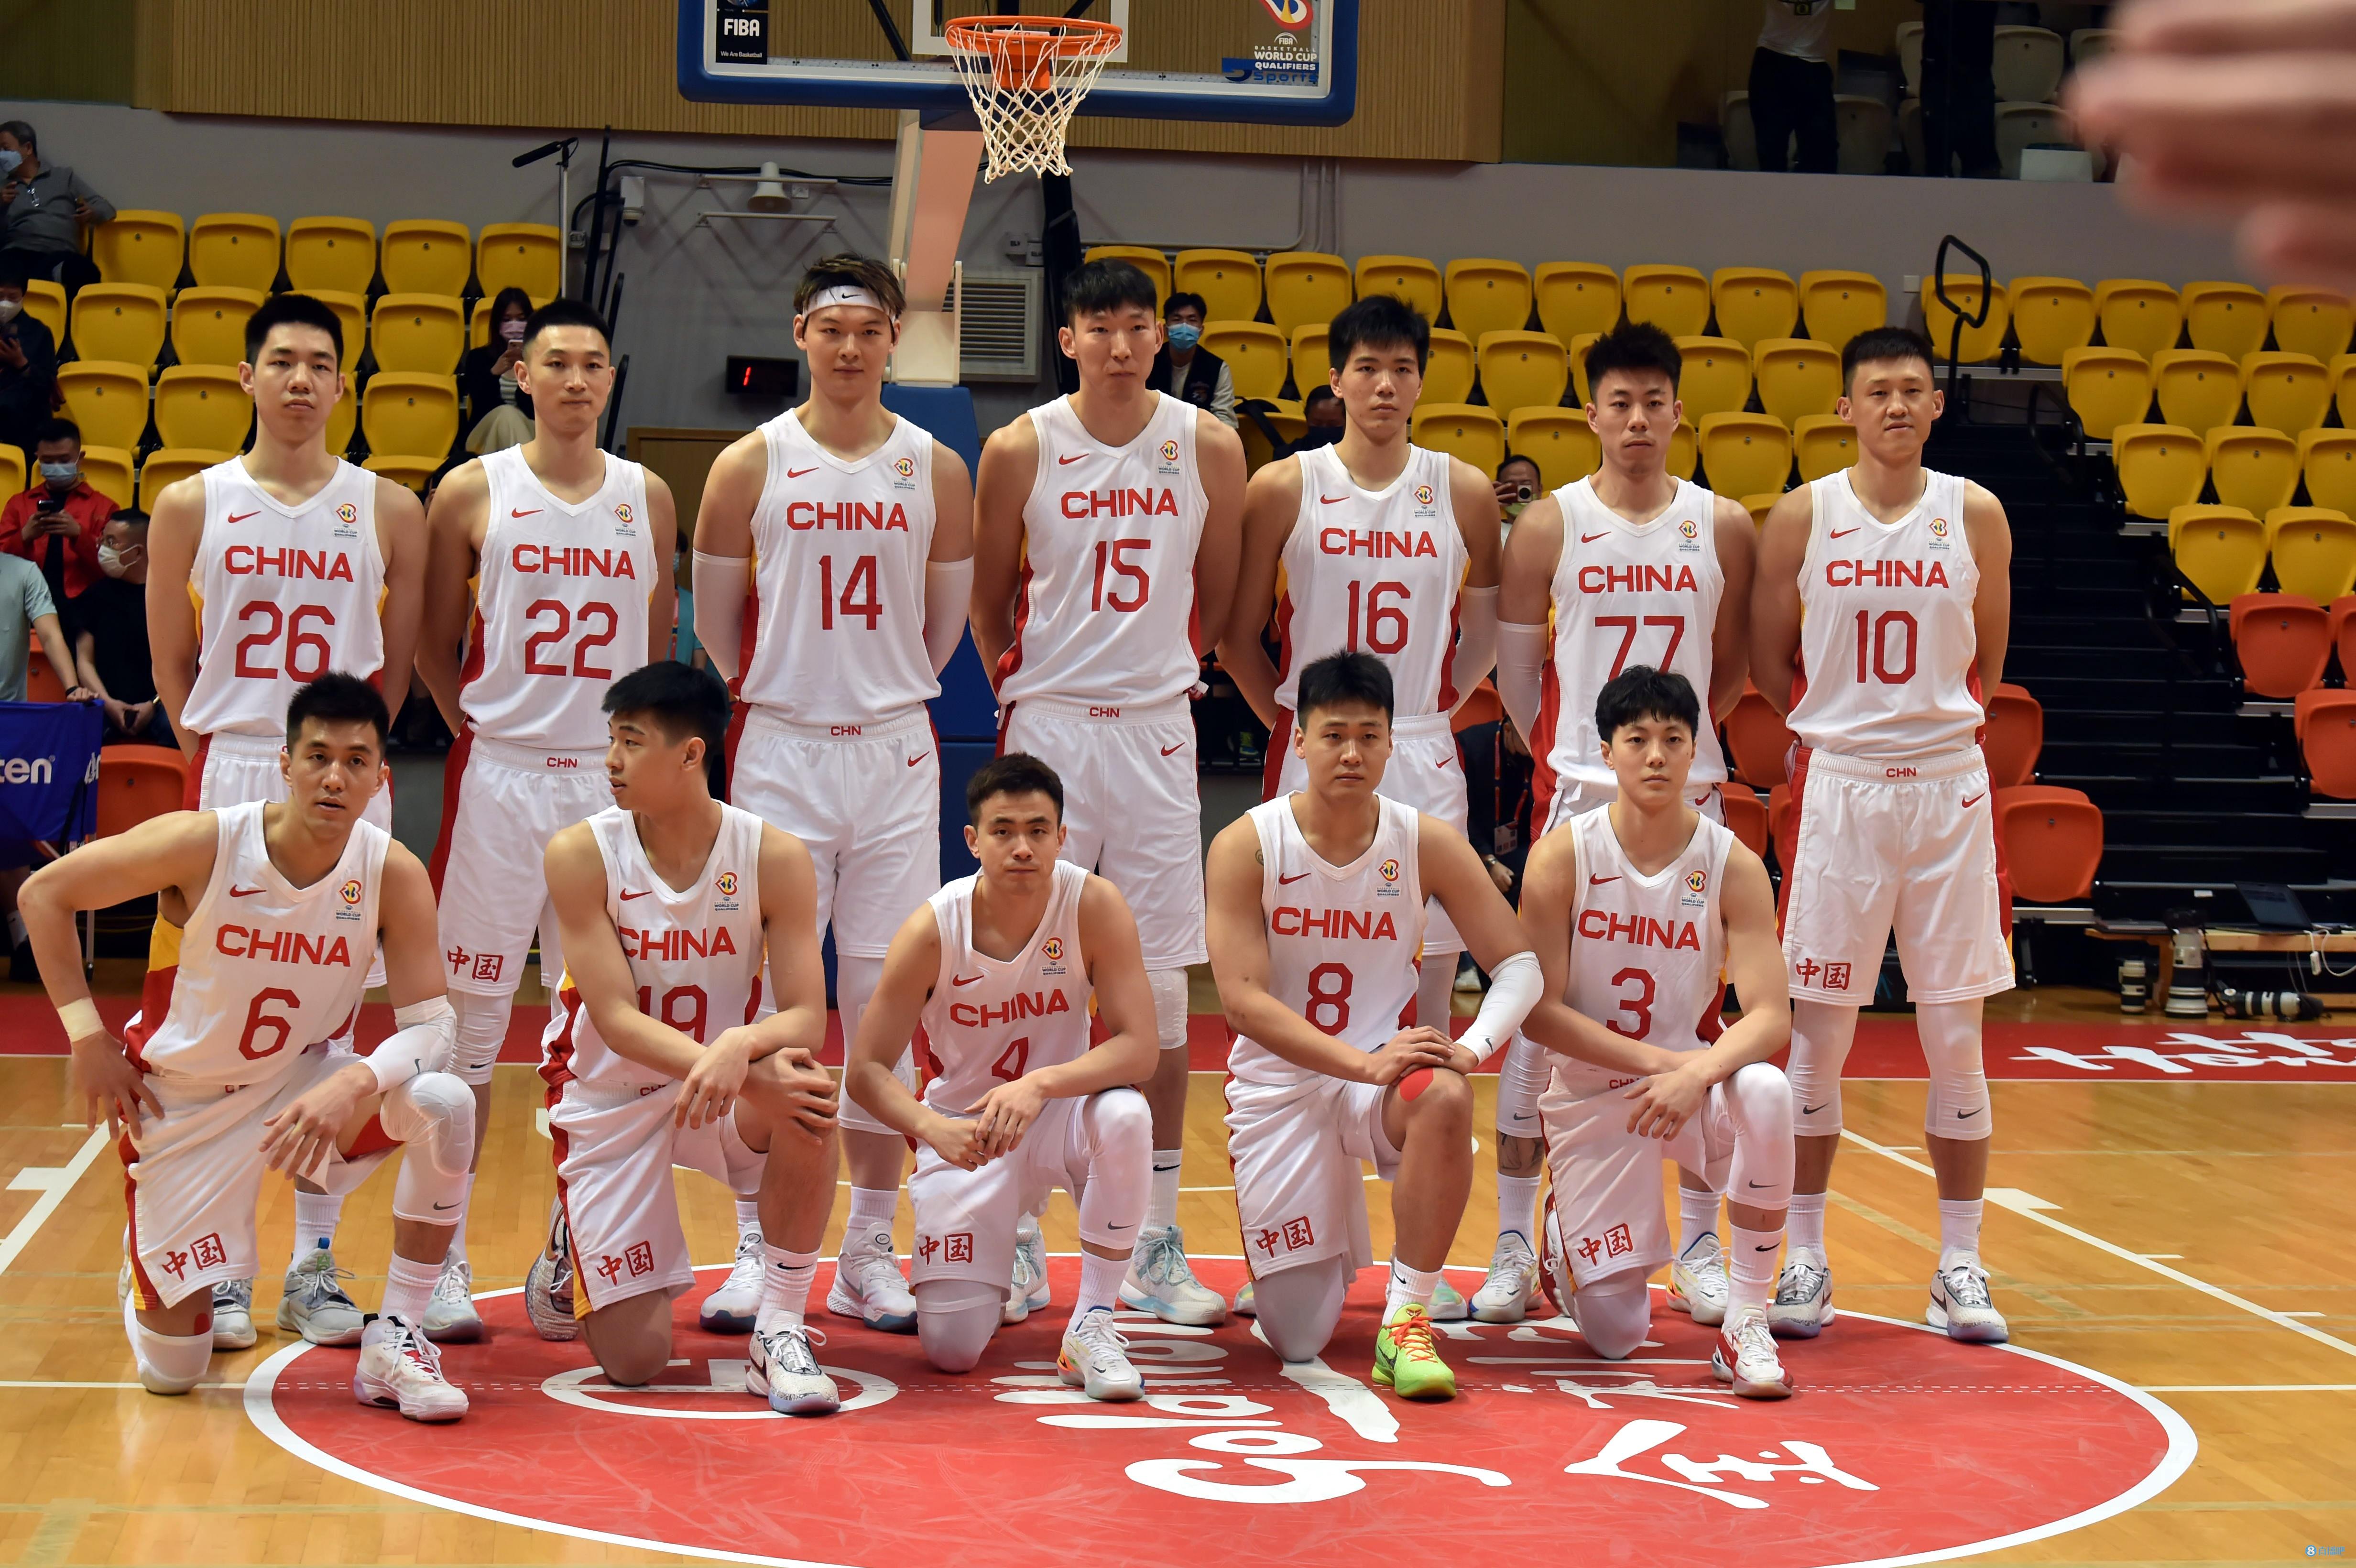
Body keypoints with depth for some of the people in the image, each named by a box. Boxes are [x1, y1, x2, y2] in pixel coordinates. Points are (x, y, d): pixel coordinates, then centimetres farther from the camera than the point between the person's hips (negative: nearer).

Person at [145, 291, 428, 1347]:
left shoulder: (388, 510, 4)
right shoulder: (191, 506, 3)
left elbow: (399, 660, 9)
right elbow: (171, 662, 8)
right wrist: (211, 753, 1)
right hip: (227, 781, -1)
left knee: (330, 1022, 4)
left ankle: (316, 1266, 12)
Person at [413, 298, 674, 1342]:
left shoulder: (647, 498, 8)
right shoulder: (473, 494, 0)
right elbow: (433, 647, 7)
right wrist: (480, 727, -1)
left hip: (612, 779, 3)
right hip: (499, 776, -3)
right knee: (470, 1022, -2)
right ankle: (444, 1258, 5)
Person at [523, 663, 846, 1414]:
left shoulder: (773, 857, -12)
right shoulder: (581, 855, -15)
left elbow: (806, 1018, -16)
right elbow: (616, 1019, -21)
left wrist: (739, 1049, -41)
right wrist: (753, 1075, -36)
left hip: (728, 1086, 1)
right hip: (610, 1097, -1)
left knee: (808, 1098, -36)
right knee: (634, 1359, -8)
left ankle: (779, 1330, -18)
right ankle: (569, 1252, 29)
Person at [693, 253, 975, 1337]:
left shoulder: (935, 471, 4)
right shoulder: (750, 467, 0)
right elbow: (717, 625, 7)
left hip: (896, 757, 2)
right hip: (779, 751, -1)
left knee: (886, 1002, 4)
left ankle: (869, 1255, 11)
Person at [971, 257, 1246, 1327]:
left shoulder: (1206, 448, 2)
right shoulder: (1021, 451, -2)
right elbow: (989, 598, 9)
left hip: (1157, 728, 1)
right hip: (1046, 727, -1)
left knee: (1161, 985, 2)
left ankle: (1156, 1246, 8)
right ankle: (1016, 1237, 9)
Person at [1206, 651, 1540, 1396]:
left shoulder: (1426, 844, -5)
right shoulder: (1245, 846, -11)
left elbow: (1520, 965, -4)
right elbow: (1242, 999, -19)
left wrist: (1471, 1047, -25)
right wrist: (1365, 1063, -31)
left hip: (1382, 1069, 1)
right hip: (1278, 1084, -1)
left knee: (1445, 1097, -38)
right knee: (1297, 1340, -2)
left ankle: (1405, 1322, -24)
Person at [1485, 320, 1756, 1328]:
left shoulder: (1723, 527, 3)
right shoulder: (1549, 526, -1)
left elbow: (1732, 668, 13)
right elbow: (1516, 669, 6)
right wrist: (1564, 750, 9)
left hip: (1688, 793, 1)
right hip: (1575, 792, -1)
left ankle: (1699, 1248, 13)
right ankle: (1513, 1248, 6)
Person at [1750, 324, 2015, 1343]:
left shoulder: (1974, 515, 2)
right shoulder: (1802, 517, -2)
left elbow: (1986, 656, 13)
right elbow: (1769, 658, 7)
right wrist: (1845, 727, 10)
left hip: (1949, 787, 1)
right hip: (1836, 787, -1)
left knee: (1955, 1034, 4)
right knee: (1818, 1031, 2)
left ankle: (1960, 1265, 12)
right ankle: (1804, 1258, 11)